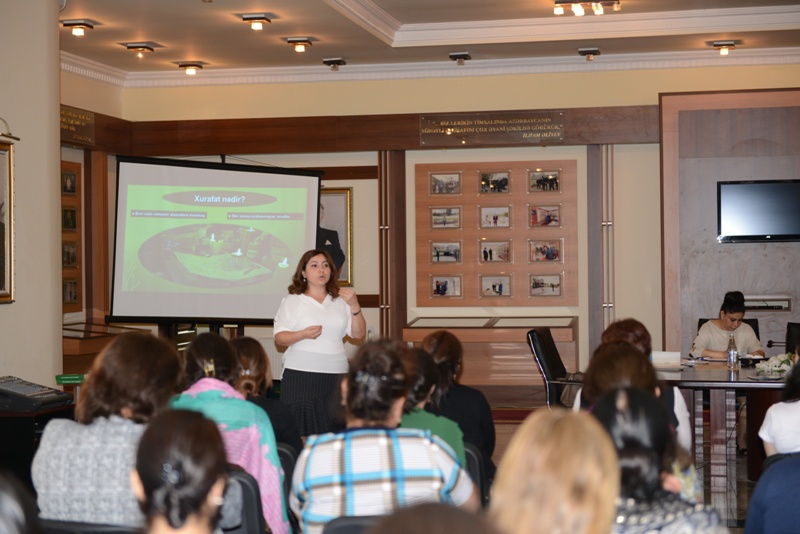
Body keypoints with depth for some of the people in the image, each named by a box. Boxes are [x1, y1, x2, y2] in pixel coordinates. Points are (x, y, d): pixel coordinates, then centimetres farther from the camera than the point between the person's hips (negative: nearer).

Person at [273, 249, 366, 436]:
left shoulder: (340, 300, 15)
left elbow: (358, 334, 11)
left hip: (336, 374, 3)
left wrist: (355, 306, -3)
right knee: (303, 429, -10)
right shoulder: (292, 301, 7)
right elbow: (279, 338, 1)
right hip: (301, 374, -3)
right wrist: (303, 334, -17)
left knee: (333, 429, -7)